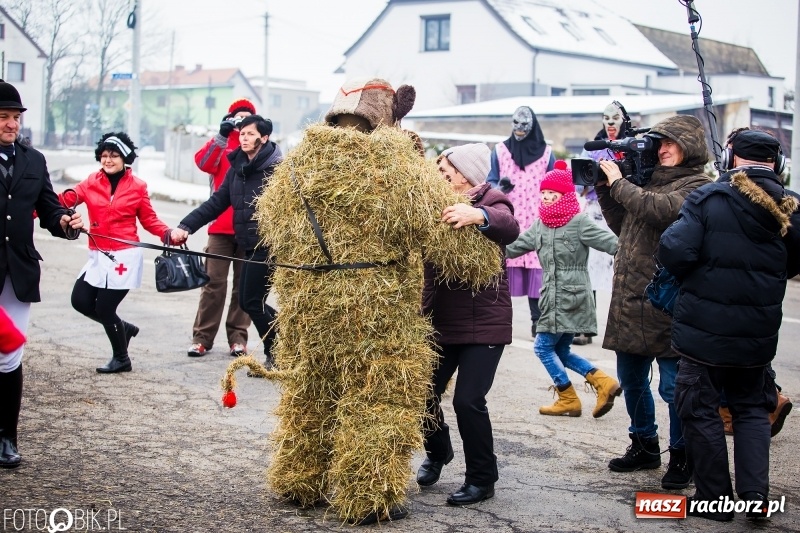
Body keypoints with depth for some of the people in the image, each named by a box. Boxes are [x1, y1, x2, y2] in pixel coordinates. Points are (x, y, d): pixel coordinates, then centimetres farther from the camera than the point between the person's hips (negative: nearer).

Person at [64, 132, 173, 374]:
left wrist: (168, 234, -18)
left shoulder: (137, 186, -1)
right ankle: (124, 328, 28)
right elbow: (67, 199, -11)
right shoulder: (92, 182, 3)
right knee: (80, 301, 2)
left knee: (104, 308, -3)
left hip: (125, 256, -5)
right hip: (98, 256, 5)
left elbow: (150, 220, 1)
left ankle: (121, 359, 20)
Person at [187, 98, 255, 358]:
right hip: (221, 225, -1)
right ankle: (202, 337, 2)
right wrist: (221, 135, -18)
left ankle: (238, 337, 11)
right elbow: (203, 162, -12)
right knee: (214, 281, -2)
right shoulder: (221, 145, 9)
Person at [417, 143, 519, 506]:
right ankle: (437, 452, 35)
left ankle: (482, 479, 10)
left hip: (483, 324, -5)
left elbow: (510, 228, -30)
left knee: (468, 400, -11)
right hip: (438, 320, 6)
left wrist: (478, 216, -50)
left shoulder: (491, 202, -9)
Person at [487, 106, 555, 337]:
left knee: (536, 268, -3)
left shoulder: (546, 153, 7)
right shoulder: (500, 150, 7)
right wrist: (500, 187, -16)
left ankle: (537, 320, 2)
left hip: (536, 223, 0)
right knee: (503, 265, -5)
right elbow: (490, 181, 6)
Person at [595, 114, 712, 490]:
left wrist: (618, 183, -12)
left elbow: (659, 210, -24)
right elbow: (623, 227, 22)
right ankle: (644, 446, 33)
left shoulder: (697, 186, -7)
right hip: (630, 300, 8)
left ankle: (681, 457, 14)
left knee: (673, 386, -1)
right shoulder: (652, 181, 16)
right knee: (631, 381, 16)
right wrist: (604, 189, 11)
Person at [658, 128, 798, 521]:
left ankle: (715, 498, 15)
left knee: (701, 411, 10)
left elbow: (674, 253, -20)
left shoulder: (708, 198, -13)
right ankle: (755, 494, 11)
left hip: (704, 330, -4)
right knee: (752, 409, 20)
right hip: (758, 335, 4)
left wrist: (693, 274, 1)